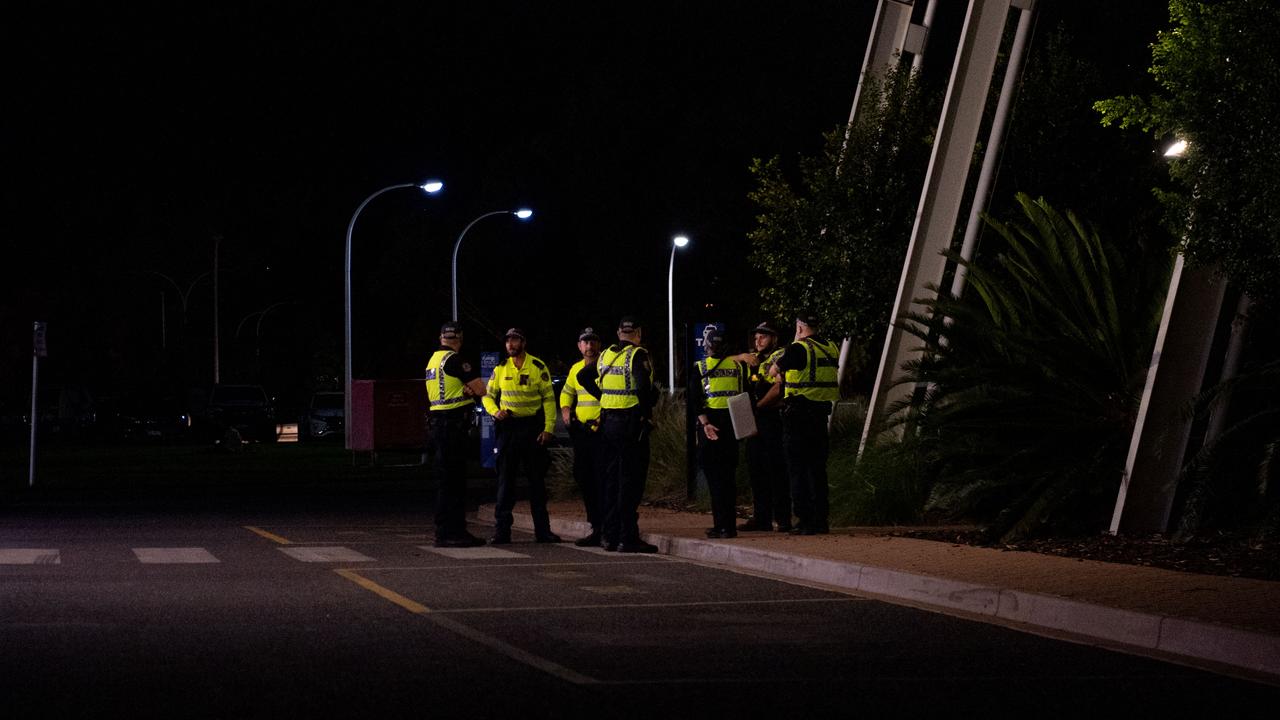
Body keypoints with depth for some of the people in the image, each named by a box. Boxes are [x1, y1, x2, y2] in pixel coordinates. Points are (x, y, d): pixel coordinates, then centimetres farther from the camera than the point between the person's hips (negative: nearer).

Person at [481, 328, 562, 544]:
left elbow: (549, 398, -1)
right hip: (507, 427, 2)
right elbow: (488, 396, 13)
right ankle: (502, 530, 2)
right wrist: (495, 412, -8)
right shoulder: (500, 369, 6)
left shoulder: (538, 367, -2)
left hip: (532, 427, -2)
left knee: (537, 479, 4)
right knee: (505, 479, 0)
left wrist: (548, 428, -9)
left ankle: (542, 530, 10)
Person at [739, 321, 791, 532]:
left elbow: (778, 388, -14)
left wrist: (757, 406, -12)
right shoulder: (755, 360, 22)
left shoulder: (780, 356, -3)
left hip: (772, 418, -8)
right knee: (757, 470, 8)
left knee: (776, 470, -9)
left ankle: (783, 519, -8)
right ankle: (762, 518, 13)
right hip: (755, 420, 8)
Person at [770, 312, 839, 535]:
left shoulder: (798, 349, -12)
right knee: (817, 468, 12)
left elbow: (774, 371, 0)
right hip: (821, 414, 6)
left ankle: (805, 520, -3)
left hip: (798, 416, -6)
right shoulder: (832, 349, 8)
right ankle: (821, 520, 12)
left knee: (798, 469, 0)